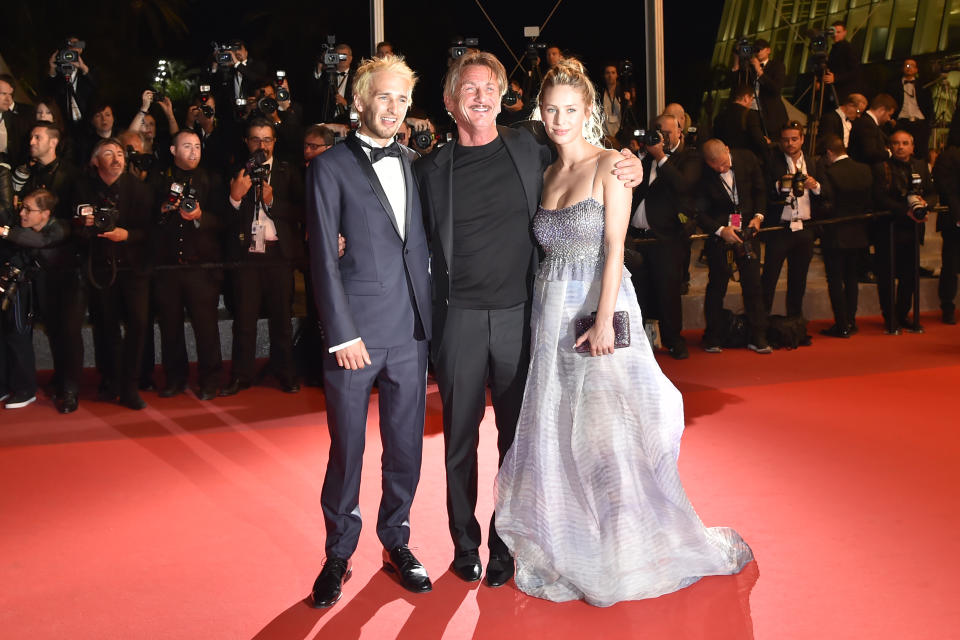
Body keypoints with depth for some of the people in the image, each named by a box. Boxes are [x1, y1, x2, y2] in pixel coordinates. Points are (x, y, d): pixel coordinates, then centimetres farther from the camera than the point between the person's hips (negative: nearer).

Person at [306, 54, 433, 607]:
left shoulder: (414, 164, 13)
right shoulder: (331, 167, -1)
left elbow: (423, 247, 15)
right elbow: (324, 256, -6)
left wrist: (430, 319, 6)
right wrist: (342, 333, -12)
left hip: (411, 332, 4)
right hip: (356, 332, -4)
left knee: (406, 446, 11)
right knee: (347, 449, 4)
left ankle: (396, 541, 29)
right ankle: (339, 554, 21)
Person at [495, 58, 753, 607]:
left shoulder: (609, 166, -4)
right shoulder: (549, 174, 13)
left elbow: (615, 247, -11)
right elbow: (550, 249, 12)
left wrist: (604, 320, -19)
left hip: (600, 308, -6)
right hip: (553, 314, 6)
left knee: (608, 433, -2)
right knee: (556, 434, 9)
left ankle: (627, 551, 16)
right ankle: (571, 554, 23)